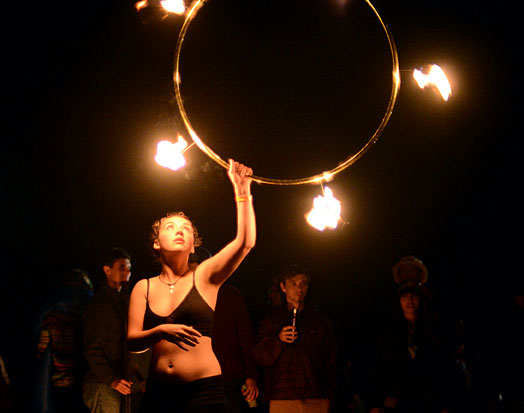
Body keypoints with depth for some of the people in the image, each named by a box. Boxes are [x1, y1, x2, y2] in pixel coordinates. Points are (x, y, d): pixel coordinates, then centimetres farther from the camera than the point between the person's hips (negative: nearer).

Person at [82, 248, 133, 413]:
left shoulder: (126, 300, 15)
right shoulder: (98, 305, -8)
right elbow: (92, 350, -11)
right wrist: (112, 380, -18)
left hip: (122, 382, 7)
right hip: (102, 385, -7)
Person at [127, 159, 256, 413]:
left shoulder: (203, 276, 3)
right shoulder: (144, 287, 9)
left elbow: (246, 241, -9)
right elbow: (132, 341, 1)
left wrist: (242, 189, -11)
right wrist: (161, 332, -19)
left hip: (203, 391, -2)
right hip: (158, 392, 2)